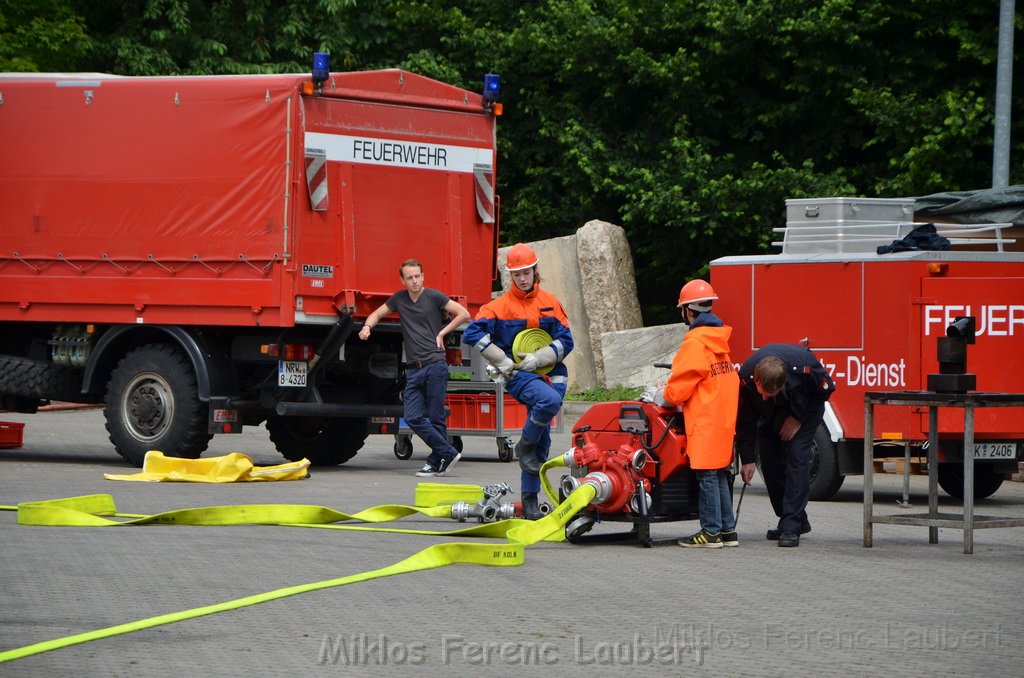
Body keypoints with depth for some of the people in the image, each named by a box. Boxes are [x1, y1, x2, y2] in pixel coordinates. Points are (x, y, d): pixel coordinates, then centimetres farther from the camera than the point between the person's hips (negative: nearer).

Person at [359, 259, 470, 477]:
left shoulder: (433, 297, 0)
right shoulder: (399, 299, 14)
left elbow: (464, 314, -2)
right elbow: (378, 314, 26)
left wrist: (442, 333, -4)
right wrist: (367, 326, 5)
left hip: (435, 365, -5)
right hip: (413, 369, 5)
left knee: (435, 417, -4)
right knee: (413, 418, -6)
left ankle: (436, 461, 4)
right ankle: (448, 453, 0)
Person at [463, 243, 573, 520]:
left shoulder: (550, 303, 9)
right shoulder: (501, 306, 1)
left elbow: (565, 341, 5)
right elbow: (472, 334, -6)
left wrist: (538, 357, -10)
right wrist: (503, 362, -9)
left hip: (550, 374, 4)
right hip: (519, 376, -4)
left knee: (541, 444, 4)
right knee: (550, 400, -35)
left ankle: (530, 503, 11)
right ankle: (525, 445, -12)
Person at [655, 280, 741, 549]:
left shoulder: (695, 343, -15)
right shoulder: (720, 338, 13)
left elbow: (679, 386, -15)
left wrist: (664, 399, 6)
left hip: (705, 420, -9)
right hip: (725, 418, 9)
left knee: (707, 475, -5)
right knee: (720, 473, 13)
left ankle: (711, 532, -4)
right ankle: (727, 530, 15)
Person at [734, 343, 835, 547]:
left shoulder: (804, 367, -40)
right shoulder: (747, 376, -33)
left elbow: (825, 390, -17)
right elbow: (745, 420, -19)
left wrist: (799, 419, -17)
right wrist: (747, 459, -17)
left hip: (805, 406, -3)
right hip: (771, 414, 3)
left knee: (797, 456, -17)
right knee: (770, 461, -2)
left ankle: (791, 526, -19)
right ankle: (797, 520, 14)